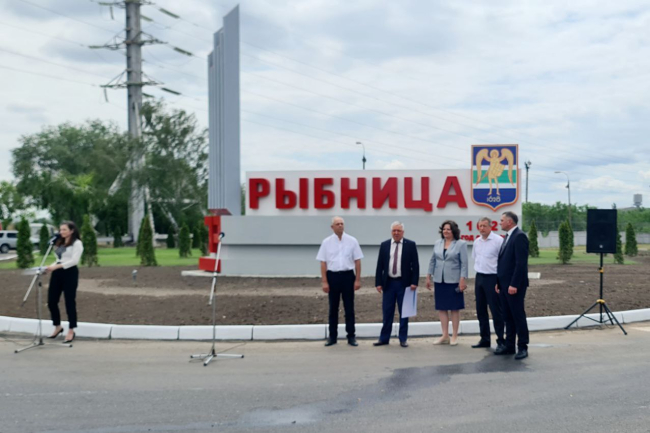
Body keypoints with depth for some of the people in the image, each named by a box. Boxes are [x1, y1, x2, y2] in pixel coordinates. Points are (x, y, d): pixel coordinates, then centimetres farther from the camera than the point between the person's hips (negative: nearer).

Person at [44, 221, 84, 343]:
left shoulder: (77, 243, -6)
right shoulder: (59, 243, 17)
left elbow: (74, 261, -17)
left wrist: (57, 266, -24)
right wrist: (51, 266, 2)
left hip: (70, 273, -7)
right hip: (57, 273, 7)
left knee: (70, 302, -2)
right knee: (51, 301, 6)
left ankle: (71, 331, 7)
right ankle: (57, 327, 25)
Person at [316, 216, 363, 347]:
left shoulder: (352, 241, 2)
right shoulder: (327, 242, 2)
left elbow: (357, 261, 3)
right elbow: (323, 263, 1)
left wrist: (358, 279, -3)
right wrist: (324, 282, -4)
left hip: (348, 275, 0)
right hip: (333, 276, 0)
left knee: (349, 307, 4)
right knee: (333, 308, 7)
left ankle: (351, 336, 12)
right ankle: (332, 336, 15)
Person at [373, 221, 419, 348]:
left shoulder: (410, 245, 0)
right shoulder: (384, 245, 6)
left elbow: (415, 265, -2)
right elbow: (380, 265, 5)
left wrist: (414, 282, -10)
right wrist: (378, 283, -1)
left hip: (404, 283, -2)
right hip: (388, 283, 2)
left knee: (404, 312, 5)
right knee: (387, 312, 6)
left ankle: (403, 339, 13)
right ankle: (384, 338, 13)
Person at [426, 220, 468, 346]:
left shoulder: (461, 244, -4)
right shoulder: (437, 243, 9)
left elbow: (464, 263, -7)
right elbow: (433, 261, 12)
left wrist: (463, 279, -14)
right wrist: (429, 276, 9)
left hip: (454, 281, -4)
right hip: (439, 280, 4)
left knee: (454, 308, 3)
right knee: (441, 308, 6)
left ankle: (454, 336, 11)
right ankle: (445, 336, 13)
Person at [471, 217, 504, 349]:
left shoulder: (498, 240, -12)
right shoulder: (477, 242, 9)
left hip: (492, 278, -7)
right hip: (479, 278, 7)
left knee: (496, 310, -2)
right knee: (481, 310, 11)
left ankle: (501, 340, 7)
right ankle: (484, 339, 21)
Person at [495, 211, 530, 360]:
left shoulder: (520, 236, -13)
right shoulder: (507, 237, 16)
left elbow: (521, 263, -20)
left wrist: (514, 285, -22)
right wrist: (499, 282, 15)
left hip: (514, 285, -9)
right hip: (505, 284, 9)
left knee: (518, 316, -2)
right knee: (508, 316, 12)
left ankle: (523, 347, 6)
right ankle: (509, 345, 18)